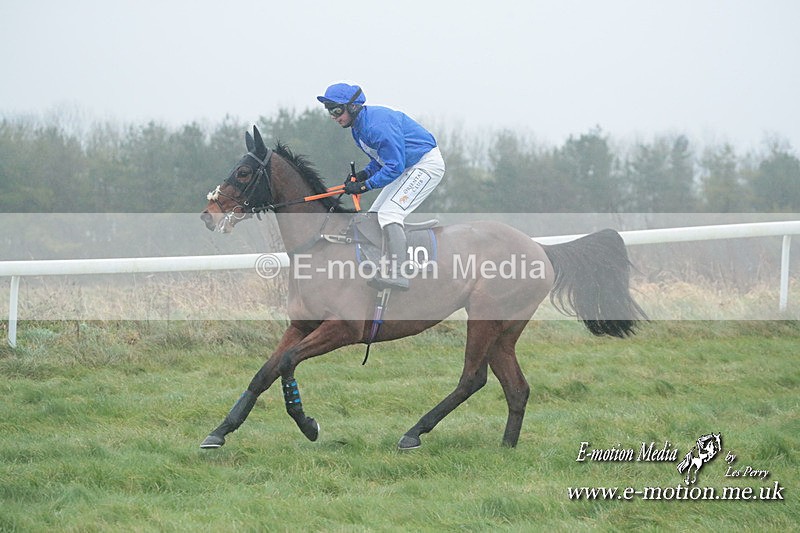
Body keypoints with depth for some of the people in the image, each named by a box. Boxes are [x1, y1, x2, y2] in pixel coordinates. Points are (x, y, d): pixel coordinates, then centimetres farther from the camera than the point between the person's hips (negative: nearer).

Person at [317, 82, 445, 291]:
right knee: (374, 216, 9)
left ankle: (396, 275, -27)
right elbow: (381, 158, 16)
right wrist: (364, 173, -3)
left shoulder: (377, 124, -27)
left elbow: (394, 166, -27)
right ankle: (382, 268, 11)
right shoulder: (358, 127, 6)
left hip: (427, 164, -11)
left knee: (389, 213, -21)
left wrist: (365, 185, -24)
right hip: (408, 167, 11)